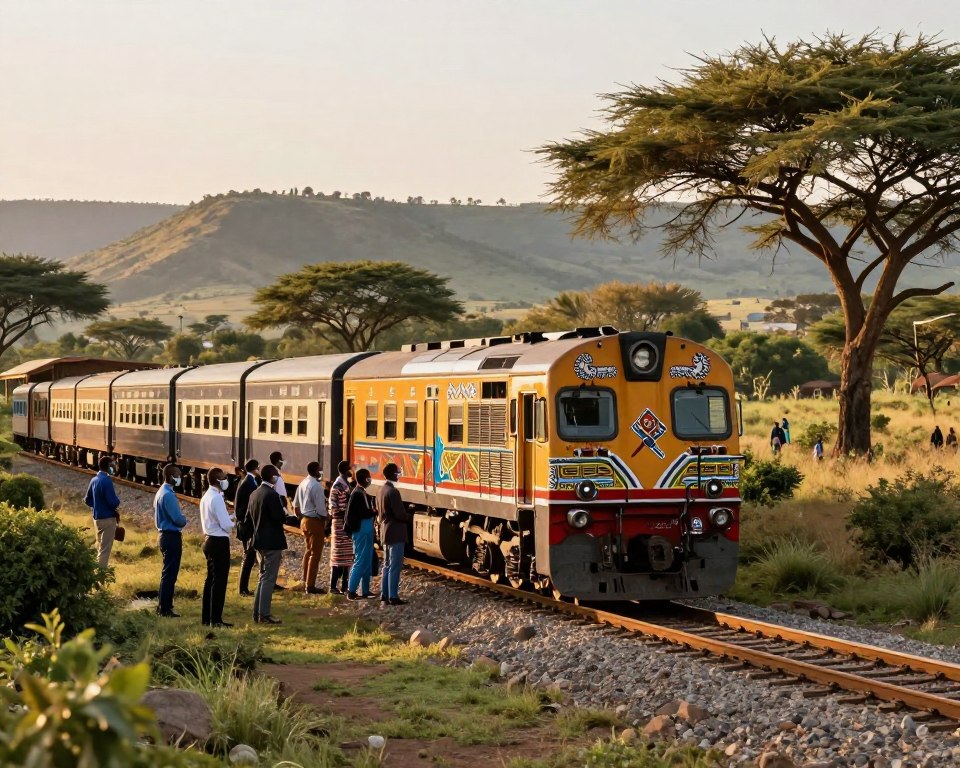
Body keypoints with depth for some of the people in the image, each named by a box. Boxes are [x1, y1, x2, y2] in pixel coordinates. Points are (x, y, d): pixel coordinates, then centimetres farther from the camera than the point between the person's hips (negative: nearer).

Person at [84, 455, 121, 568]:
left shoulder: (94, 480, 8)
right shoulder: (106, 480, -18)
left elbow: (87, 500, 15)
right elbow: (113, 502, -21)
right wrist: (117, 500, -1)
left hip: (97, 517, 9)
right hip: (108, 518, -9)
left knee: (100, 547, 18)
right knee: (105, 549, -5)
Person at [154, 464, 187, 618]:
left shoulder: (161, 492, 13)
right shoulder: (168, 495, -19)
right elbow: (178, 519, -23)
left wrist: (180, 520, 10)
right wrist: (184, 520, -1)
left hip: (165, 535, 10)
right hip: (172, 537, -10)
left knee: (168, 573, 18)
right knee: (170, 573, -5)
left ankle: (163, 606, 24)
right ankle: (165, 609, -2)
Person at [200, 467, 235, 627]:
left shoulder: (206, 497, 12)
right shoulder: (217, 498, -18)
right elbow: (226, 524, -20)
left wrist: (229, 518, 11)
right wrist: (234, 523, 0)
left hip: (209, 540, 10)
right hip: (219, 542, -10)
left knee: (211, 579, 15)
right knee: (219, 581, -5)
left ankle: (206, 617, 20)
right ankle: (215, 619, -4)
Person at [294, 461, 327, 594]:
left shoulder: (302, 484, 8)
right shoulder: (316, 486, -18)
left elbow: (295, 505, 16)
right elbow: (320, 508, -19)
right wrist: (325, 524, -7)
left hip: (304, 520, 9)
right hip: (315, 522, -9)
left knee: (308, 551, 18)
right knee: (315, 554, -3)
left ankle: (306, 583, 25)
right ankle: (310, 586, -2)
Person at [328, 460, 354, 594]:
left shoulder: (347, 484, 14)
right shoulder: (338, 486, -14)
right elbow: (334, 508, -17)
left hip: (347, 523, 9)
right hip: (340, 523, -9)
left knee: (347, 556, 11)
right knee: (338, 555, -6)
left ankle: (344, 585, 16)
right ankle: (334, 586, -4)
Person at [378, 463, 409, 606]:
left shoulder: (382, 490, 11)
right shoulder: (393, 491, -19)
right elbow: (400, 513, -22)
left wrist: (404, 515, 14)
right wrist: (408, 517, -1)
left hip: (385, 532, 10)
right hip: (395, 533, -10)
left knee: (387, 565, 15)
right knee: (395, 566, -6)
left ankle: (384, 594, 17)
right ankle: (393, 597, -6)